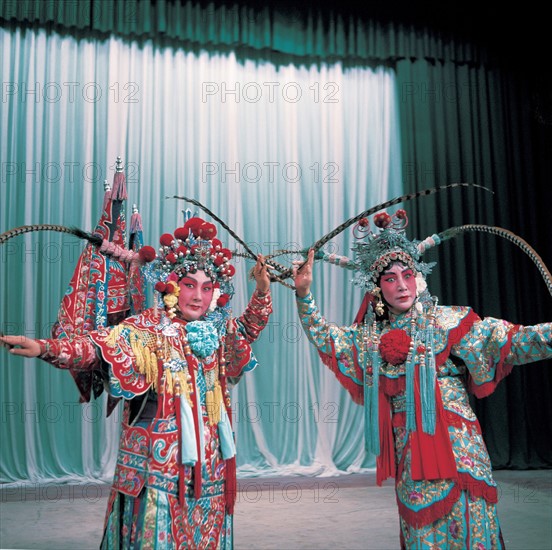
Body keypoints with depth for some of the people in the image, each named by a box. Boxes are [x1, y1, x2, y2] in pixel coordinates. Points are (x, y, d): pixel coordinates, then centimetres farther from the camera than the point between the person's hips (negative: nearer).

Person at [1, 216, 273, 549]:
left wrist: (262, 291, 12)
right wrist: (45, 348, -39)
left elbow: (249, 328, 27)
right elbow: (98, 348, -23)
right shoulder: (145, 330, -10)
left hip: (209, 465, 6)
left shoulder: (218, 331, 8)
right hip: (159, 464, -5)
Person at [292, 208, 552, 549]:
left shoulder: (446, 322, -3)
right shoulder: (370, 336, 9)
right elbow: (324, 338, 15)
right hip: (408, 453, 3)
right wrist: (304, 294, 6)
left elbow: (509, 342, -10)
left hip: (455, 447, -3)